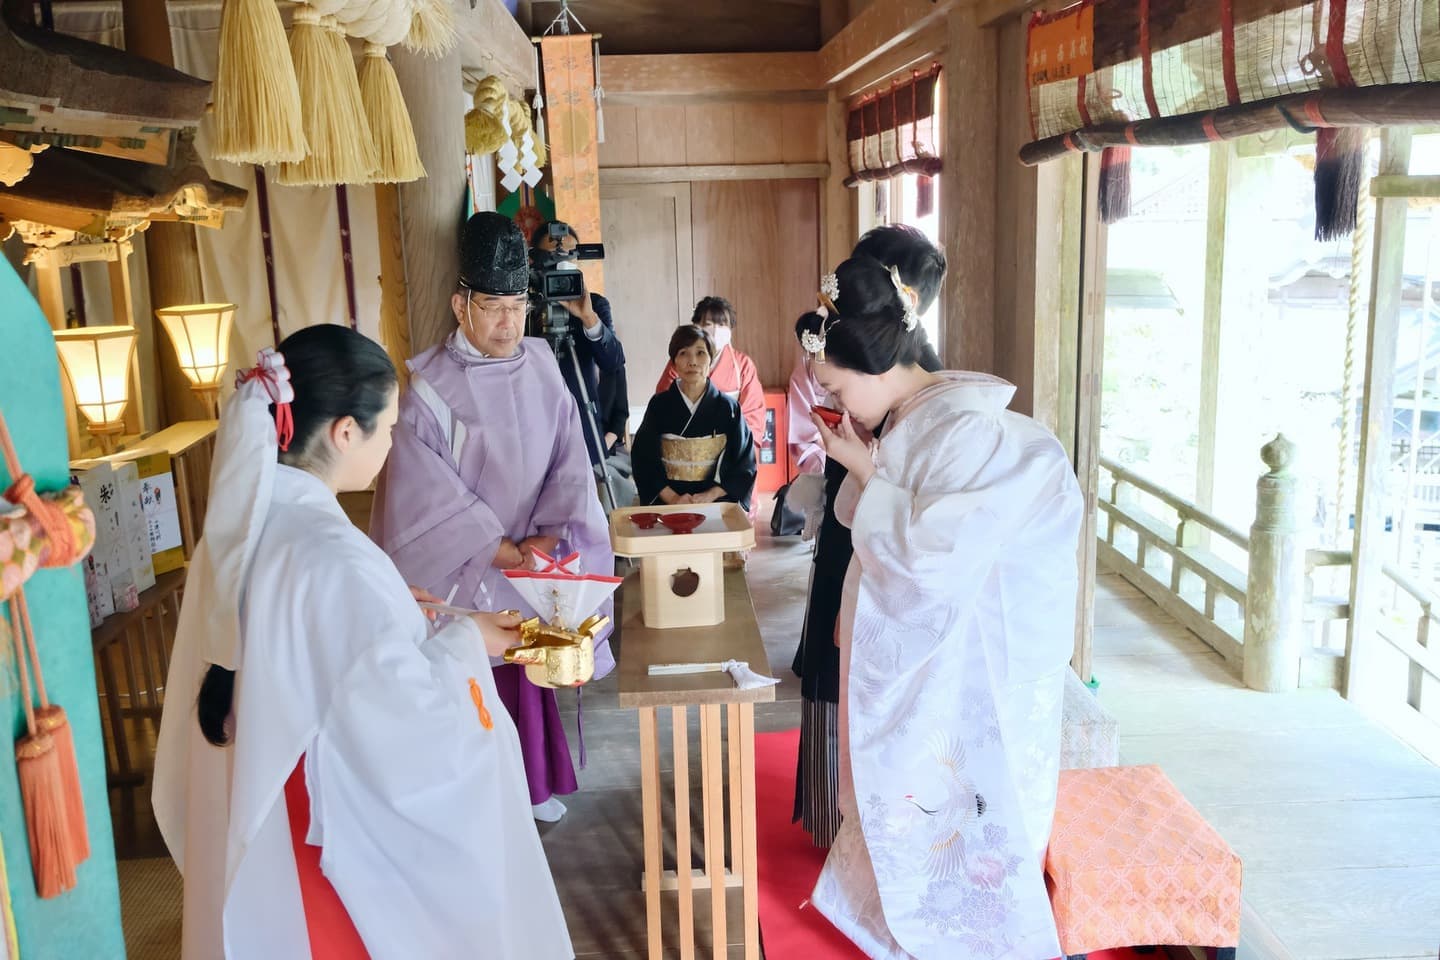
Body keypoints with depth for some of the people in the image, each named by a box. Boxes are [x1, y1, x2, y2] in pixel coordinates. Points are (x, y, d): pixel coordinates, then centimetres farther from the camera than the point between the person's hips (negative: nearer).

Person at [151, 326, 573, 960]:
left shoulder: (239, 529, -3)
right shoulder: (334, 557, -28)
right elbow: (409, 723, -24)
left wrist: (387, 610, 11)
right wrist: (466, 641, -9)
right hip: (339, 836, -8)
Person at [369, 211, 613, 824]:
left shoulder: (541, 371, 1)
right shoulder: (430, 388, -13)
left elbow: (568, 463, 0)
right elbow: (431, 496, -16)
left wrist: (547, 538, -14)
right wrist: (505, 552, -17)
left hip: (532, 558, 4)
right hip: (462, 572, -4)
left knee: (528, 673, 13)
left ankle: (530, 782, 31)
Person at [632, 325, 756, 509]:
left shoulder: (728, 407, 5)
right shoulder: (659, 405, 6)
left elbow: (744, 464, 5)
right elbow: (643, 459, 3)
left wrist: (710, 495, -8)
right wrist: (672, 498, -10)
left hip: (717, 501, 0)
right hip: (667, 502, 0)